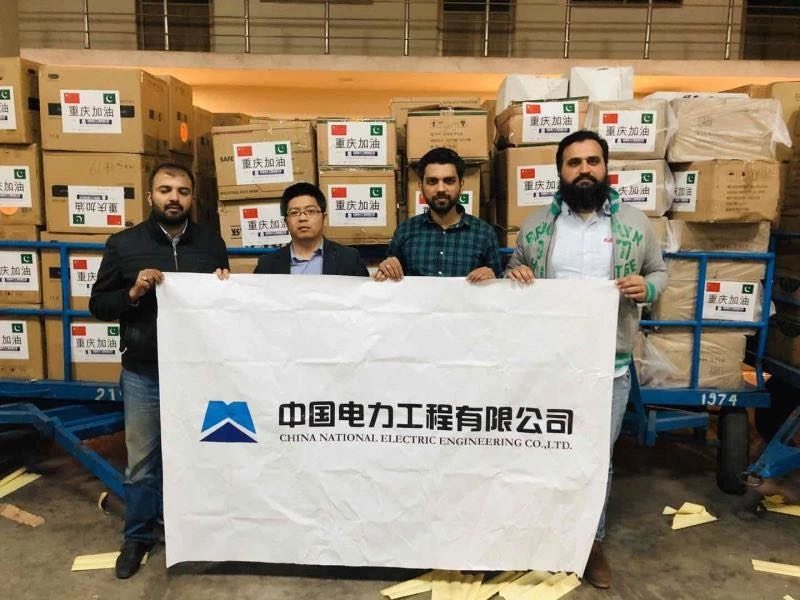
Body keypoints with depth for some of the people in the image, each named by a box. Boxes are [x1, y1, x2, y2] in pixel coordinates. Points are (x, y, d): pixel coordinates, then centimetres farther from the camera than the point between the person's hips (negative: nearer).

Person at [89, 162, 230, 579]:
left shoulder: (211, 242, 4)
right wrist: (133, 292, -16)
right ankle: (138, 536, 32)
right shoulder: (123, 244, -1)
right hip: (143, 374, -1)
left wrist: (225, 288, -10)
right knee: (142, 460, 11)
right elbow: (98, 306, 1)